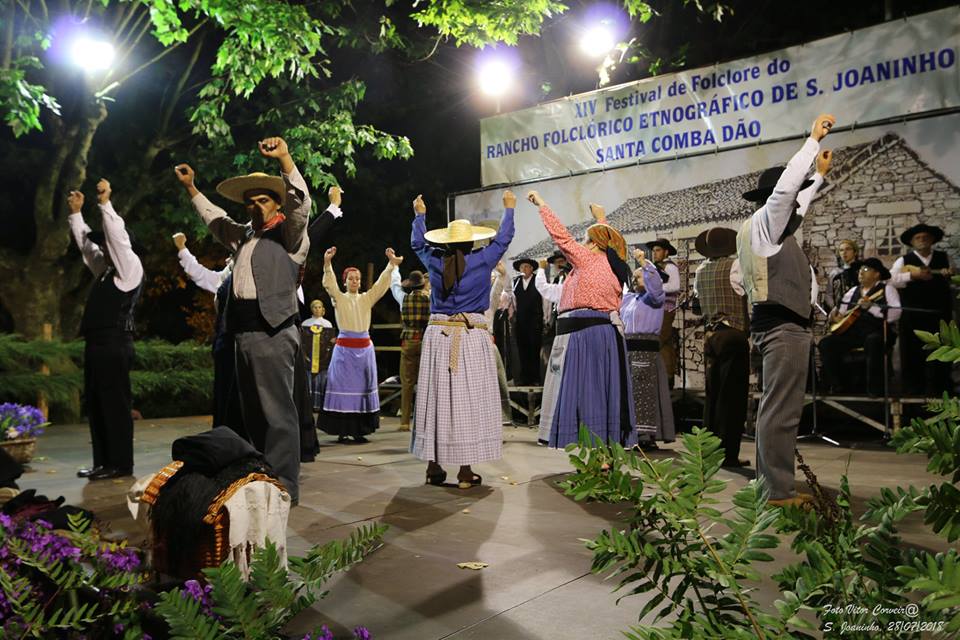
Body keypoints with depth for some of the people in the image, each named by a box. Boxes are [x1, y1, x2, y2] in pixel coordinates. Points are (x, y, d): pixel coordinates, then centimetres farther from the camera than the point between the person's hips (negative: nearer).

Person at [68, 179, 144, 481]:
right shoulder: (105, 269, 20)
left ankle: (121, 464, 0)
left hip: (114, 345, -9)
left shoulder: (130, 267, -4)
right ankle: (103, 462, 17)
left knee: (115, 404, -6)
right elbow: (85, 242, 30)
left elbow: (118, 236, -16)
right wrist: (76, 212, 26)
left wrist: (105, 203, -15)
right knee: (96, 405, 10)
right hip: (96, 343, 9)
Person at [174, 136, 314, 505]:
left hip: (273, 332, -8)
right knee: (253, 413, 12)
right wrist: (191, 189, 42)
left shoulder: (289, 235, 2)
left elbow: (301, 202, -14)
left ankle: (284, 487, -3)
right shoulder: (243, 236, 23)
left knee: (278, 412, -8)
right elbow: (214, 218, 40)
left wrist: (284, 159, -24)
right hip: (243, 332, 8)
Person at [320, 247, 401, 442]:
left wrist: (391, 264, -16)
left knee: (363, 387, 4)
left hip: (364, 348, 3)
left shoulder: (367, 298, 10)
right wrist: (327, 263, -31)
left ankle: (359, 430, 10)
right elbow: (329, 284, -13)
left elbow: (381, 284, -2)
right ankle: (342, 431, 1)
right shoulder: (338, 298, 3)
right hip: (345, 347, -3)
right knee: (343, 386, -3)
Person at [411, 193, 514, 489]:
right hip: (472, 337, -3)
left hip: (438, 335, 3)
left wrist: (419, 215, 41)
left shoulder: (434, 262, 5)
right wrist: (509, 209, 29)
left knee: (436, 397, 7)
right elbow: (503, 238, 13)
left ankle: (434, 466, 13)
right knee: (469, 400, -1)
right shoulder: (481, 261, -3)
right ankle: (466, 470, 2)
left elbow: (418, 243, 26)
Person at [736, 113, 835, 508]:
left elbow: (795, 203, 40)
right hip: (784, 326, -11)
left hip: (779, 324, 11)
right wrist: (814, 138, -11)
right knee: (781, 412, -10)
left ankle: (771, 484, 19)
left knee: (775, 410, 12)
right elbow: (785, 186, -20)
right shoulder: (764, 221, -5)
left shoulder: (768, 226, 22)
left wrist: (819, 175, 47)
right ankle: (779, 492, -7)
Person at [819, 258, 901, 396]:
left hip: (877, 332, -6)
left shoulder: (886, 288, 3)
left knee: (873, 341, -39)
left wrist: (871, 306, -22)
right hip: (852, 332, 6)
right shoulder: (854, 291, 21)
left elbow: (895, 314, -11)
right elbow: (841, 306, 29)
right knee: (826, 343, -15)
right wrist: (835, 313, 5)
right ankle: (838, 386, -5)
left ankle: (875, 389, -28)